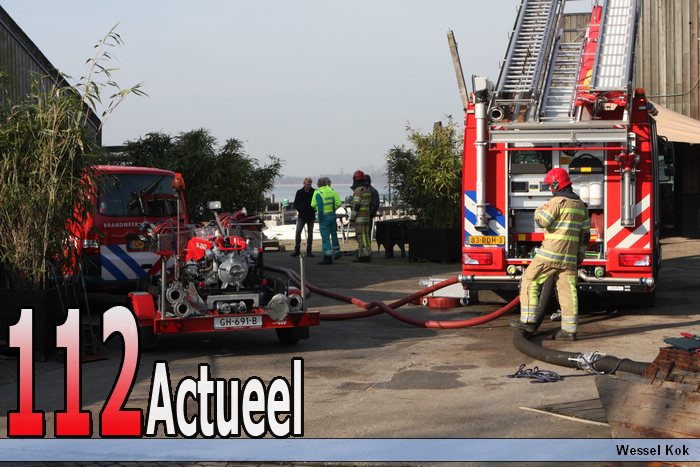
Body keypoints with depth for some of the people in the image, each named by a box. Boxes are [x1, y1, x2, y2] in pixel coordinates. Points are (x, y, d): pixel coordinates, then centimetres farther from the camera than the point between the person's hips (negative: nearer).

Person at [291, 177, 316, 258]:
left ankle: (309, 251, 11)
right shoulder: (299, 192, 2)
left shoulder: (314, 192, -1)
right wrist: (299, 210, -6)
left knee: (310, 233, 5)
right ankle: (297, 250, 0)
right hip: (301, 216, 0)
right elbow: (295, 203, 8)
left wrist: (314, 210, -9)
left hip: (311, 216, 0)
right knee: (298, 232, -8)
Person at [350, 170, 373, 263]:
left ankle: (363, 256, -9)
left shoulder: (358, 190, -15)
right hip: (367, 217, 9)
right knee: (365, 236, 12)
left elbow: (356, 205, -18)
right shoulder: (367, 189, 14)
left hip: (359, 217, -9)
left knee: (361, 236, -7)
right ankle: (367, 255, 13)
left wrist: (352, 217, -14)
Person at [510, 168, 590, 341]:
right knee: (568, 290, 5)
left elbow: (543, 221, -13)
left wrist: (538, 211, 8)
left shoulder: (558, 201, -9)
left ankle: (529, 320, -4)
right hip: (570, 256, 7)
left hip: (551, 253, -7)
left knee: (530, 281, 1)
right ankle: (569, 329, 3)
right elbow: (585, 234, 17)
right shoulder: (581, 205, 15)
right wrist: (580, 255, 21)